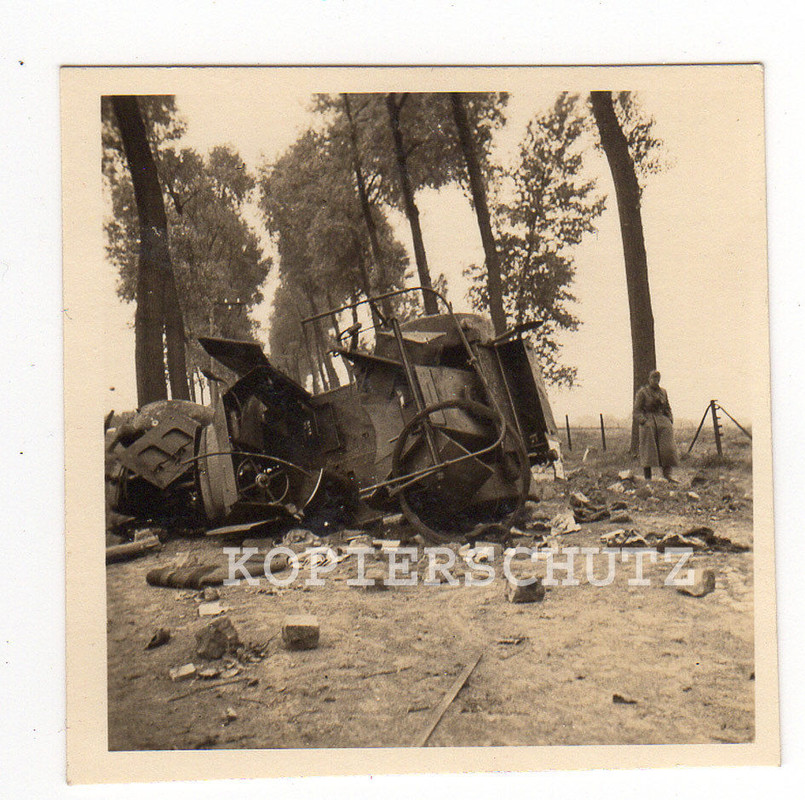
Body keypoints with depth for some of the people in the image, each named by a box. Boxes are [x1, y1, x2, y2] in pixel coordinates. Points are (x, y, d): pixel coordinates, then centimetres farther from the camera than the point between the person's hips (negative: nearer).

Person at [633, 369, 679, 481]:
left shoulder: (663, 392, 17)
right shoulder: (642, 392, 1)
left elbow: (667, 408, 23)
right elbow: (637, 410, -2)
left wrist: (670, 421, 8)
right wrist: (643, 421, -15)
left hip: (663, 420, 5)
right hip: (648, 422, -5)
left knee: (667, 447, -8)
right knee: (648, 449, -8)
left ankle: (666, 474, -6)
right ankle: (647, 477, -7)